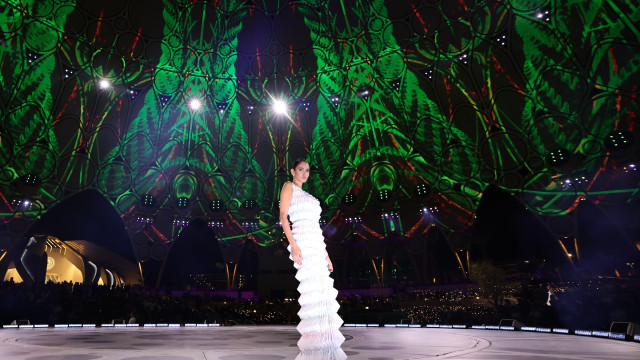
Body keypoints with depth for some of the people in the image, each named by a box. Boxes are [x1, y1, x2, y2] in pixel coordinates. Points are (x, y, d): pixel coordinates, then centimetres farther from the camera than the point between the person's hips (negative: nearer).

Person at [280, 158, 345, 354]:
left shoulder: (306, 195, 27)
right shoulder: (289, 186, 6)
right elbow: (283, 216, -7)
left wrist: (326, 255, 18)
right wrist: (293, 244, -20)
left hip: (317, 245, 8)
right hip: (303, 242, -8)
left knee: (323, 293, 4)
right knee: (314, 291, -13)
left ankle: (324, 343, 11)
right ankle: (313, 345, -7)